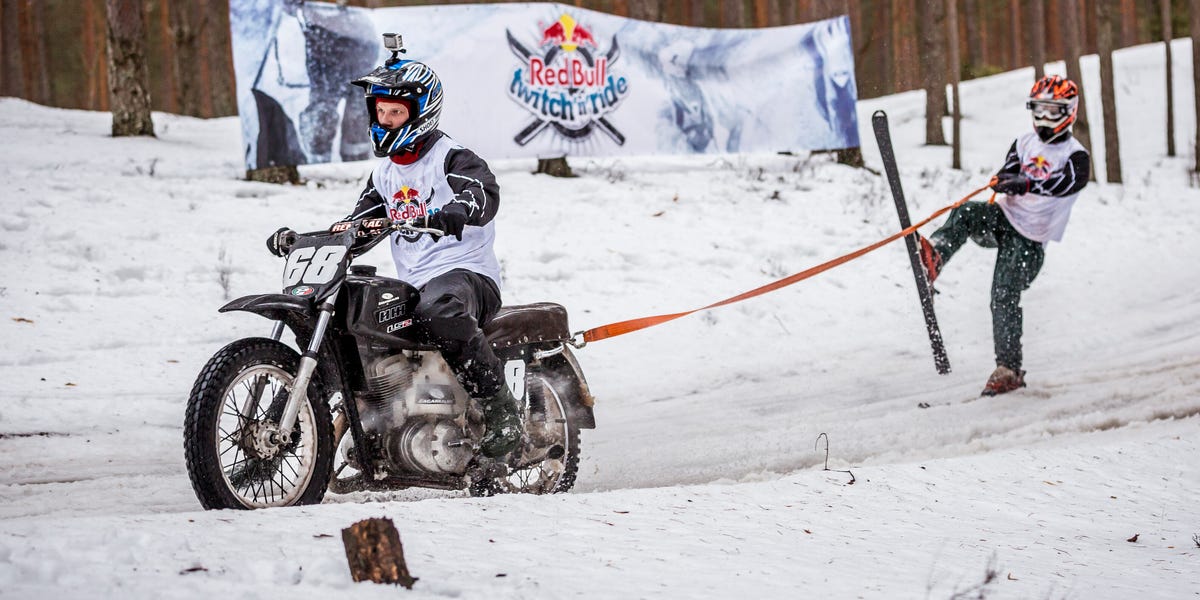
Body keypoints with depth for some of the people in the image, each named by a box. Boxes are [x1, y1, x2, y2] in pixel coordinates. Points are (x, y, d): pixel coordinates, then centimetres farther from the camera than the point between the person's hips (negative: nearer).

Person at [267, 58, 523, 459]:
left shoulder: (451, 157, -5)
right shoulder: (385, 173, 21)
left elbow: (485, 192, -25)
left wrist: (449, 214, -47)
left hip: (467, 274, -8)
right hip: (412, 286, 8)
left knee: (438, 309, -41)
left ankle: (501, 410, -33)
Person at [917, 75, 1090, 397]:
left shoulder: (1076, 158, -2)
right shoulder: (1025, 143, 15)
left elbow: (1061, 183, -23)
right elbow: (1009, 172, -1)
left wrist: (1026, 184, -42)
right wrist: (1002, 179, -27)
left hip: (1029, 239, -5)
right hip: (1003, 217, 5)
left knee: (1004, 298, -12)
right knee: (966, 213, -27)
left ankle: (1009, 370, -3)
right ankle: (934, 256, -47)